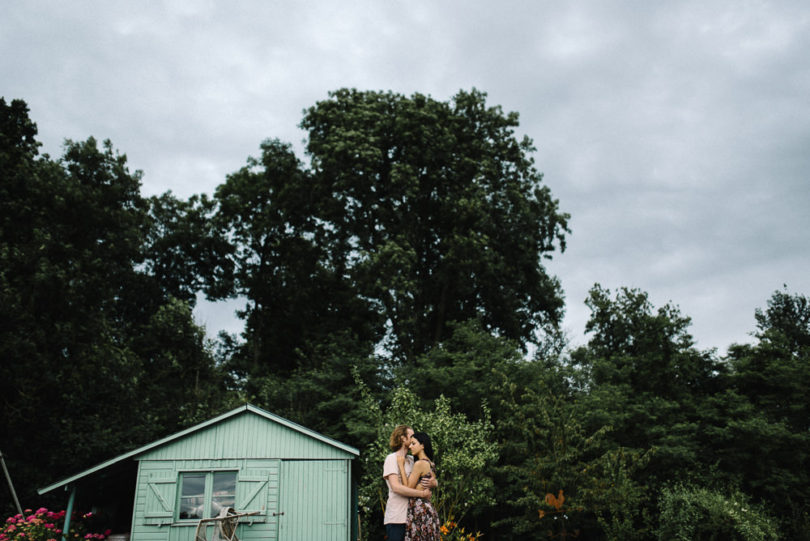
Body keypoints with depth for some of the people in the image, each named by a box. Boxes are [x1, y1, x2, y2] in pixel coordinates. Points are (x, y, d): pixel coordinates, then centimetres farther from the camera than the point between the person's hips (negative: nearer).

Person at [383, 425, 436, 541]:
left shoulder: (413, 460, 16)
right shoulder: (392, 458, -3)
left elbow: (435, 483, 13)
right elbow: (396, 487, -16)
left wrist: (433, 483, -12)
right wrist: (422, 494, -15)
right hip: (397, 518, -6)